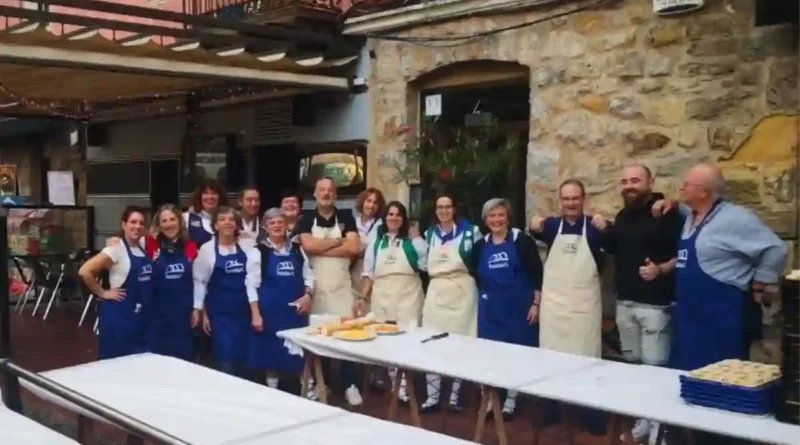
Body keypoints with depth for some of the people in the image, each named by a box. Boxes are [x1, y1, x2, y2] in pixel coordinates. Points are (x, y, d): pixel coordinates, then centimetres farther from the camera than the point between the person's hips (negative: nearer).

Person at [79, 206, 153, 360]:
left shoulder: (144, 249, 9)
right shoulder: (116, 250, -12)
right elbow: (85, 271, -18)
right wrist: (102, 293, -12)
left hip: (142, 318, 7)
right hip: (120, 317, -7)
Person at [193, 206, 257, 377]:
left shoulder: (245, 248, 5)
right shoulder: (207, 249, -2)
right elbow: (199, 282, -1)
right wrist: (203, 313, -3)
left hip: (242, 310, 3)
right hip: (219, 311, -3)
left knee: (241, 360, 8)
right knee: (226, 362, -7)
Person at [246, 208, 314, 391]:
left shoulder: (297, 249, 8)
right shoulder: (259, 252, -3)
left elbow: (308, 276, 11)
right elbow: (252, 285, -4)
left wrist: (308, 295, -8)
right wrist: (255, 314, -10)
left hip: (295, 309, 3)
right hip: (271, 311, -3)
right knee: (272, 353, 4)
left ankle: (304, 387, 20)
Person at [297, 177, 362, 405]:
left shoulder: (346, 219, 3)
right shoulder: (306, 220, 4)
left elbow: (354, 248, -10)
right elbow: (308, 246, -14)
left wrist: (321, 249, -12)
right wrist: (337, 241, -8)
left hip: (341, 286, -1)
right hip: (315, 286, 1)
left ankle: (351, 385, 5)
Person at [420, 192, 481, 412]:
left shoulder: (470, 230, -5)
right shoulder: (430, 233, 11)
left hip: (462, 293, -3)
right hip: (436, 292, 4)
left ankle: (455, 396, 15)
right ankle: (432, 397, 9)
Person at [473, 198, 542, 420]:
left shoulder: (522, 240, -7)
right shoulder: (480, 245, 5)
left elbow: (537, 274, -7)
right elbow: (476, 276, 14)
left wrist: (536, 304, -11)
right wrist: (482, 297, 10)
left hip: (518, 306, -3)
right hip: (490, 308, 3)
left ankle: (510, 402, 18)